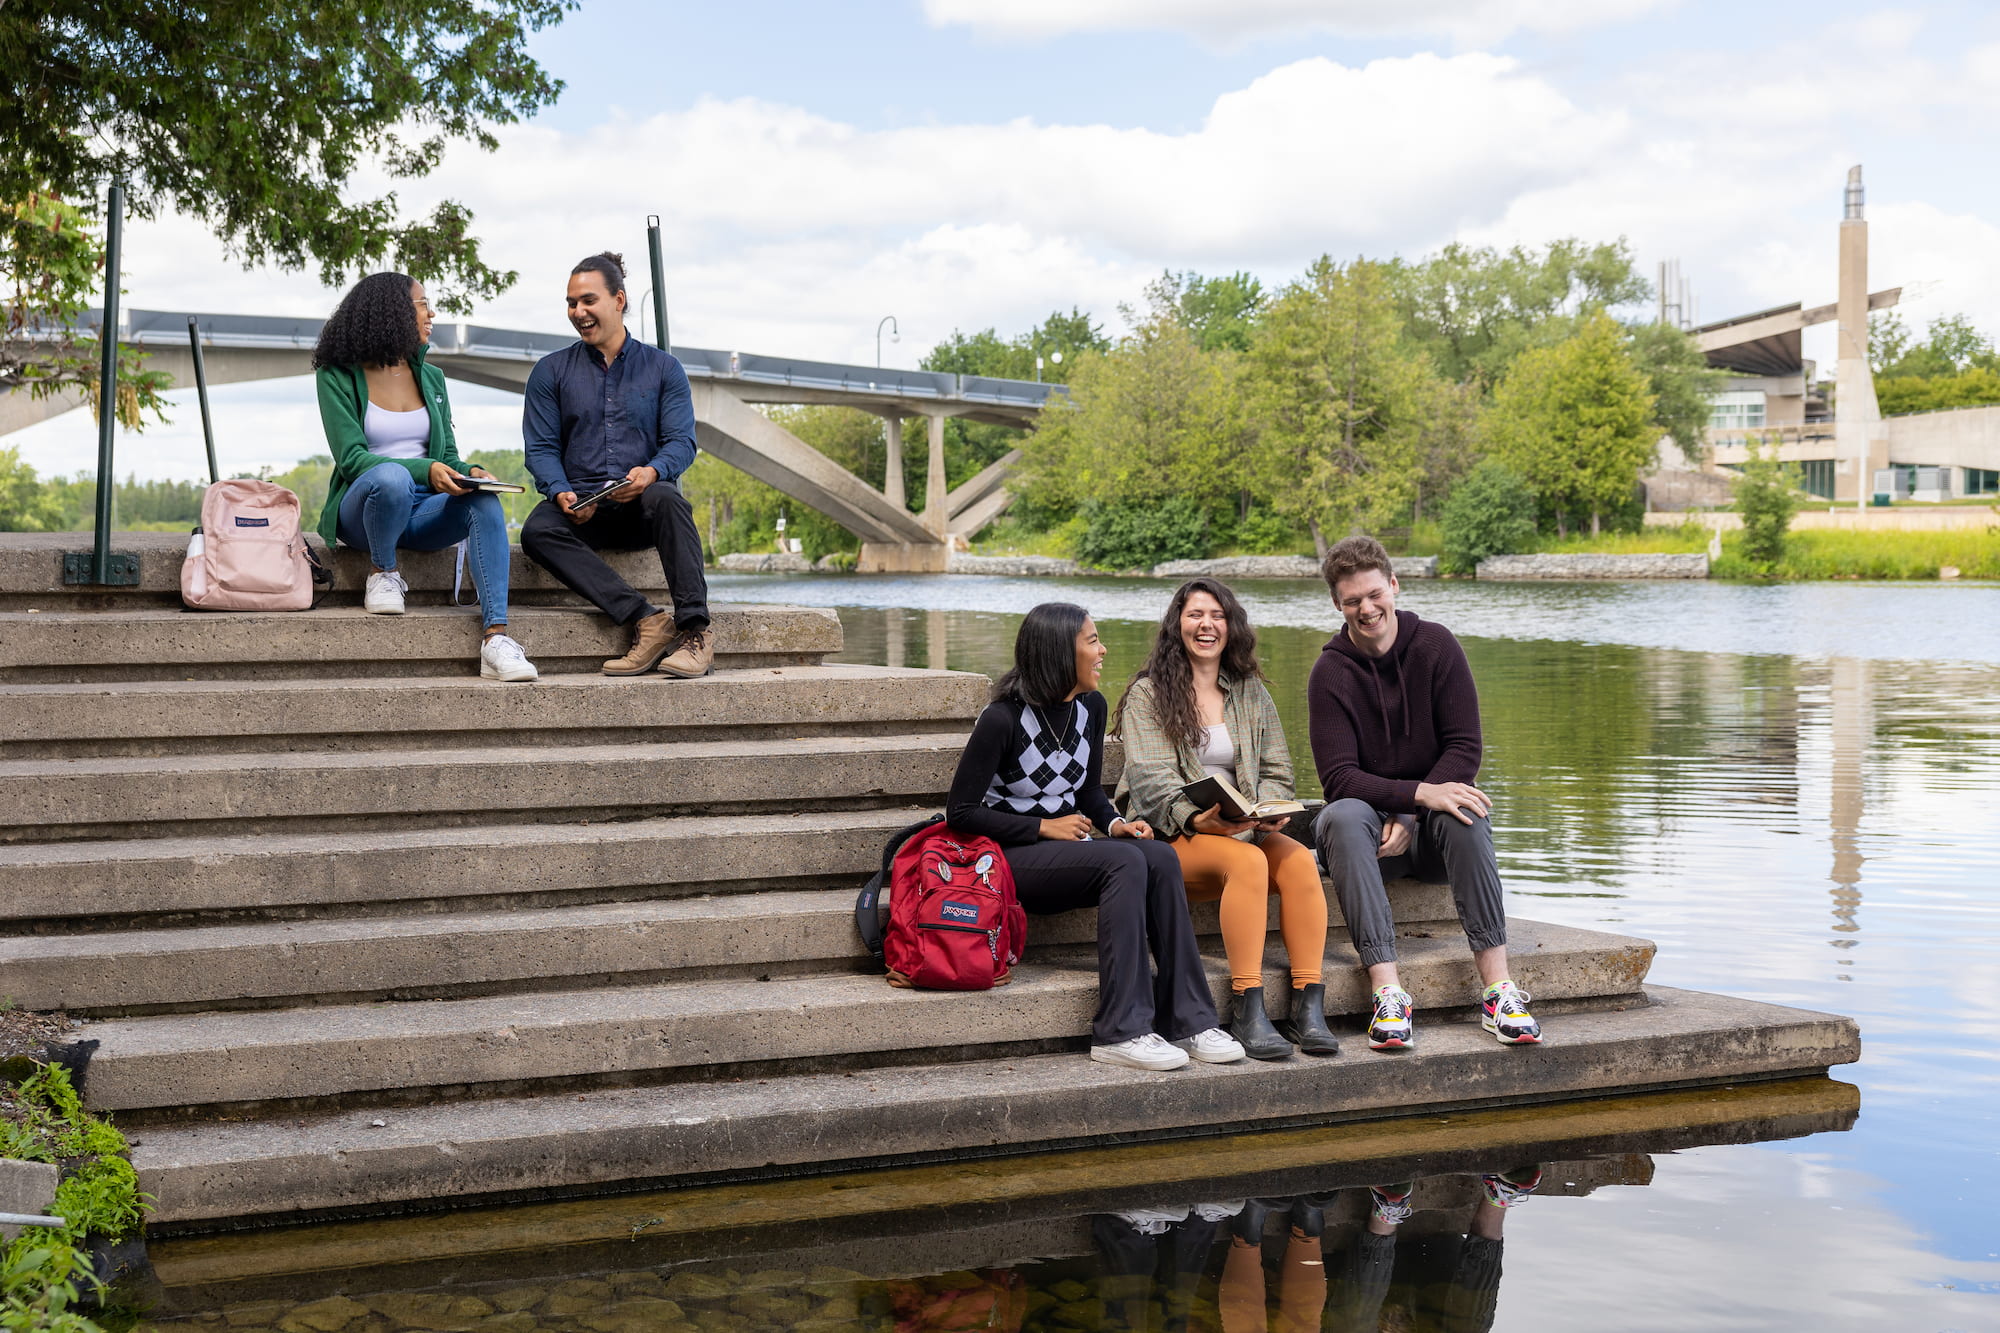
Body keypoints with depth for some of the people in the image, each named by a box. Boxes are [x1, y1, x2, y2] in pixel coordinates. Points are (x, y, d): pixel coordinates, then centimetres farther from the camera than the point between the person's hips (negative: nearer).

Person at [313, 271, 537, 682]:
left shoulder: (430, 378, 16)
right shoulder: (338, 376, -1)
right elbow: (351, 457, -13)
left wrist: (469, 473, -11)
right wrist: (425, 470, -28)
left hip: (422, 511, 4)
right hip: (362, 507, -4)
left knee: (484, 500, -30)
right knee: (392, 477, -40)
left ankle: (496, 637, -43)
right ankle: (383, 573, -11)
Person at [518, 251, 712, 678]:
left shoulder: (663, 368, 12)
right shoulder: (550, 372, 13)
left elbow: (682, 442, 2)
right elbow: (541, 449, 5)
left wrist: (651, 472, -22)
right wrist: (562, 494, -17)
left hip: (641, 506, -1)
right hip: (582, 508, 1)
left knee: (666, 497, -37)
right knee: (537, 530, -33)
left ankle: (694, 630, -41)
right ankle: (647, 621, -40)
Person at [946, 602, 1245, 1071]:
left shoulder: (1090, 706, 7)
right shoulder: (1004, 719, -14)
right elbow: (961, 811, -12)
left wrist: (1114, 822, -3)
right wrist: (1044, 827, -16)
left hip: (1066, 847, 7)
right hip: (1009, 856, -7)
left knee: (1161, 857, -22)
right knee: (1126, 862, -31)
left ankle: (1188, 1020, -24)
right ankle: (1120, 1032, -32)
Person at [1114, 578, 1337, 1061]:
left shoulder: (1251, 692, 18)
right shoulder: (1148, 694, 4)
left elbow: (1276, 771, 14)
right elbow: (1151, 778, -8)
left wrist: (1269, 812, -10)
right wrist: (1196, 819, -27)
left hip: (1243, 832, 4)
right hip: (1171, 837, -4)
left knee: (1299, 859, -28)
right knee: (1248, 862, -35)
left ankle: (1309, 1009, -32)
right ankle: (1248, 1013, -38)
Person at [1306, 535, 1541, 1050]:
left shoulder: (1436, 646, -2)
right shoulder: (1331, 673, -5)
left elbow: (1464, 748, -5)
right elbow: (1340, 779, -14)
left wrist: (1409, 817, -19)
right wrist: (1420, 794, -30)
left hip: (1428, 832, 1)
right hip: (1369, 822, -1)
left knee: (1464, 817, -33)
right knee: (1343, 817, -35)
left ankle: (1498, 988, -36)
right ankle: (1387, 991, -43)